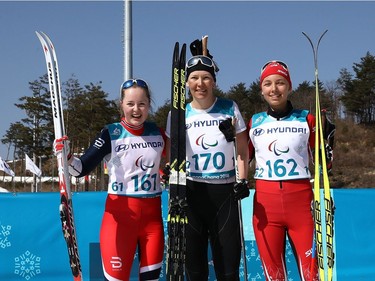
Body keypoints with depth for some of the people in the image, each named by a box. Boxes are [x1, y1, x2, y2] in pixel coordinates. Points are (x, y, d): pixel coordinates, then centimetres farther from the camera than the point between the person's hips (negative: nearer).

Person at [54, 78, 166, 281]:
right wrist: (67, 157, -34)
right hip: (120, 212, -4)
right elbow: (82, 168, -16)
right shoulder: (111, 134, -8)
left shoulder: (157, 133, 4)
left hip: (152, 213, 4)